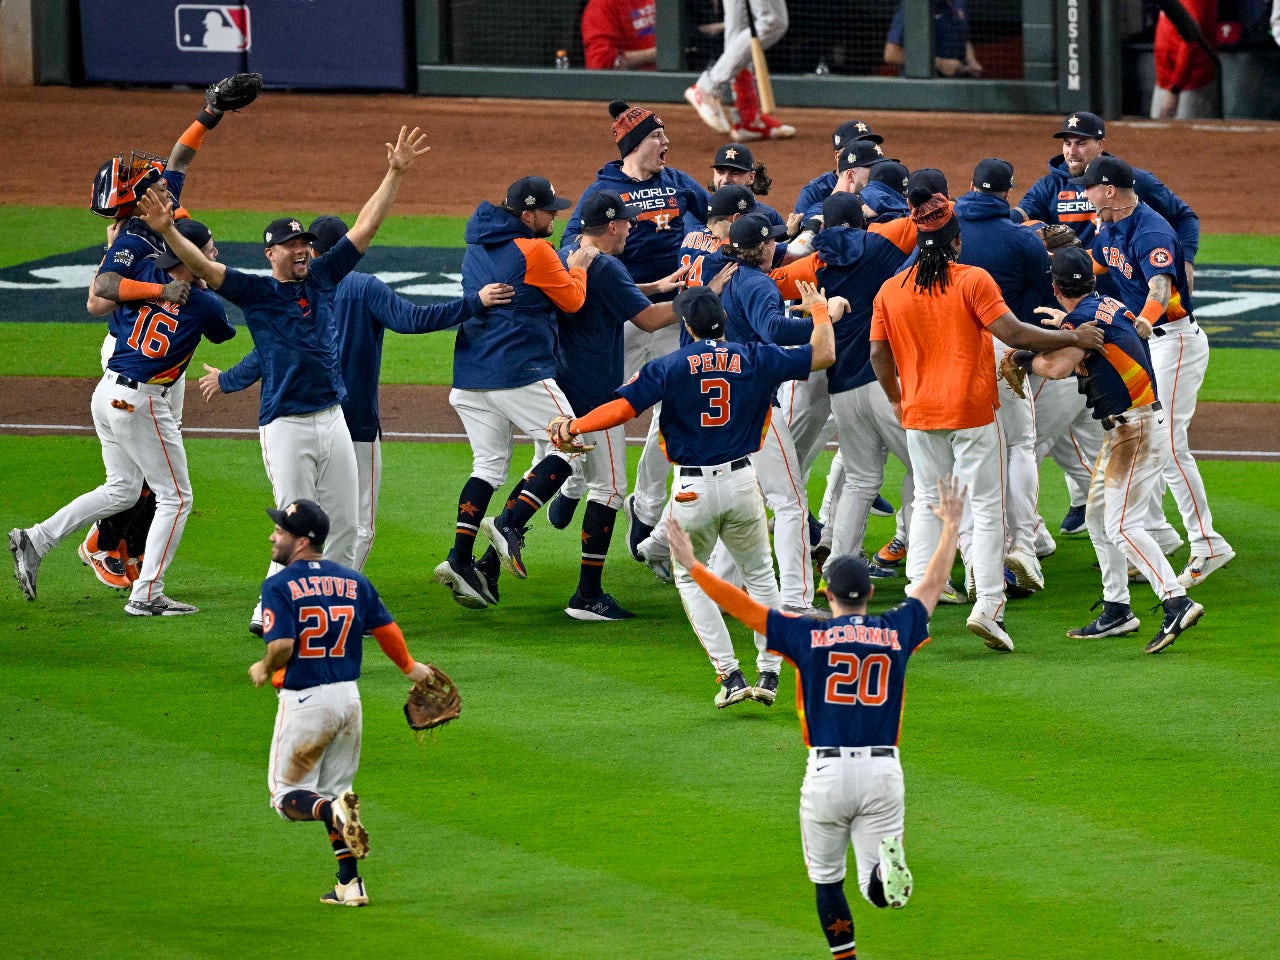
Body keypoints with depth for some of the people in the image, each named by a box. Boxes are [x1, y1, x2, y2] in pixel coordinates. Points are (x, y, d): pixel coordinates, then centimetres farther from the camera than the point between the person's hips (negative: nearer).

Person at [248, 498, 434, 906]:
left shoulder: (280, 586, -12)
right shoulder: (354, 581, 5)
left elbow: (281, 646, -22)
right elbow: (387, 631, 9)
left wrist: (263, 670, -1)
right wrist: (410, 668, 26)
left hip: (303, 700, -6)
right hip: (348, 698, 6)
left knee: (288, 794, 6)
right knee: (336, 789, 19)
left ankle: (332, 810, -26)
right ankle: (350, 884, 13)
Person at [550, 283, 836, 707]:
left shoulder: (670, 367, -6)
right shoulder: (756, 359, 1)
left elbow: (622, 408, -12)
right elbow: (824, 355, 5)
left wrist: (574, 426, 2)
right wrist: (819, 310, 23)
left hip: (693, 491, -2)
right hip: (742, 482, 2)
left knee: (690, 578, 17)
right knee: (759, 573, 21)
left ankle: (730, 674, 5)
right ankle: (769, 672, 15)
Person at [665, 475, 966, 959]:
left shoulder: (809, 635, -2)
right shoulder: (896, 632, 5)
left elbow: (740, 604, -1)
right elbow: (933, 585, 21)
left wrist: (691, 565, 7)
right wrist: (950, 525, 35)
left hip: (827, 773, -1)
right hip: (884, 773, 1)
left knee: (827, 880, 16)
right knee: (877, 890, 1)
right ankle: (888, 866, -34)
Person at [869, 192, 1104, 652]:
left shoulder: (890, 291, 1)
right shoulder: (973, 281, -11)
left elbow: (879, 354, 5)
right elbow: (1010, 332, -19)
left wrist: (896, 399, 21)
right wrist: (1073, 338, -11)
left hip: (919, 412, 4)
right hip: (972, 410, -4)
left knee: (928, 502, 18)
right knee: (987, 505, 2)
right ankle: (988, 605, -8)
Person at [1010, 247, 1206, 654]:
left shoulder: (1082, 317, -16)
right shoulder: (1108, 306, 12)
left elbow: (1058, 367, -29)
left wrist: (1024, 357, -12)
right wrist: (1064, 322, 46)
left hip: (1137, 430, -10)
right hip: (1122, 430, 10)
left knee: (1121, 525, -16)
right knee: (1098, 517, 18)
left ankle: (1176, 601, -27)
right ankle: (1117, 611, 22)